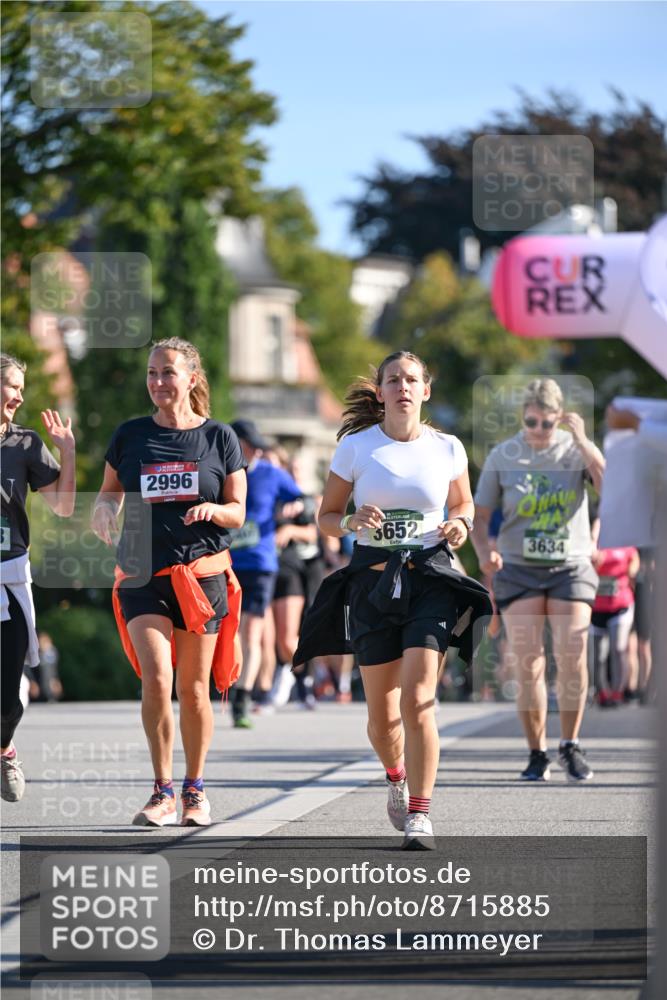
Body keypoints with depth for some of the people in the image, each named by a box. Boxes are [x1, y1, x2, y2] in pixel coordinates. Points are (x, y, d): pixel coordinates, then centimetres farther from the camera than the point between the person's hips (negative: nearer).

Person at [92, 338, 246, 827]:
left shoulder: (219, 437, 3)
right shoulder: (130, 435, 6)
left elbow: (237, 512, 5)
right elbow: (110, 492, 16)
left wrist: (211, 510, -16)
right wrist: (104, 510, -7)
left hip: (202, 574, 0)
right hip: (142, 575, 0)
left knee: (193, 688, 5)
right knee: (156, 679, -15)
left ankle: (195, 790, 20)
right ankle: (163, 792, -5)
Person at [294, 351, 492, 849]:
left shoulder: (447, 449, 2)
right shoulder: (355, 447, 0)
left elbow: (463, 503, 18)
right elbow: (326, 516, 7)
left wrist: (460, 523, -4)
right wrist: (350, 522, -15)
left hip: (430, 578, -1)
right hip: (373, 579, 1)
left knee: (417, 698, -17)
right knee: (382, 712, 5)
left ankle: (419, 815, -13)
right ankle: (397, 779, 38)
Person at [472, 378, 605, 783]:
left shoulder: (576, 448, 2)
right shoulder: (503, 456, 2)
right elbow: (480, 516, 5)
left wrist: (583, 442, -19)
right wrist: (484, 550, -14)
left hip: (571, 567, 0)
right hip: (518, 568, 0)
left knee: (572, 657, -11)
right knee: (528, 662, -6)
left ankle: (570, 746, 7)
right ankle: (537, 754, 4)